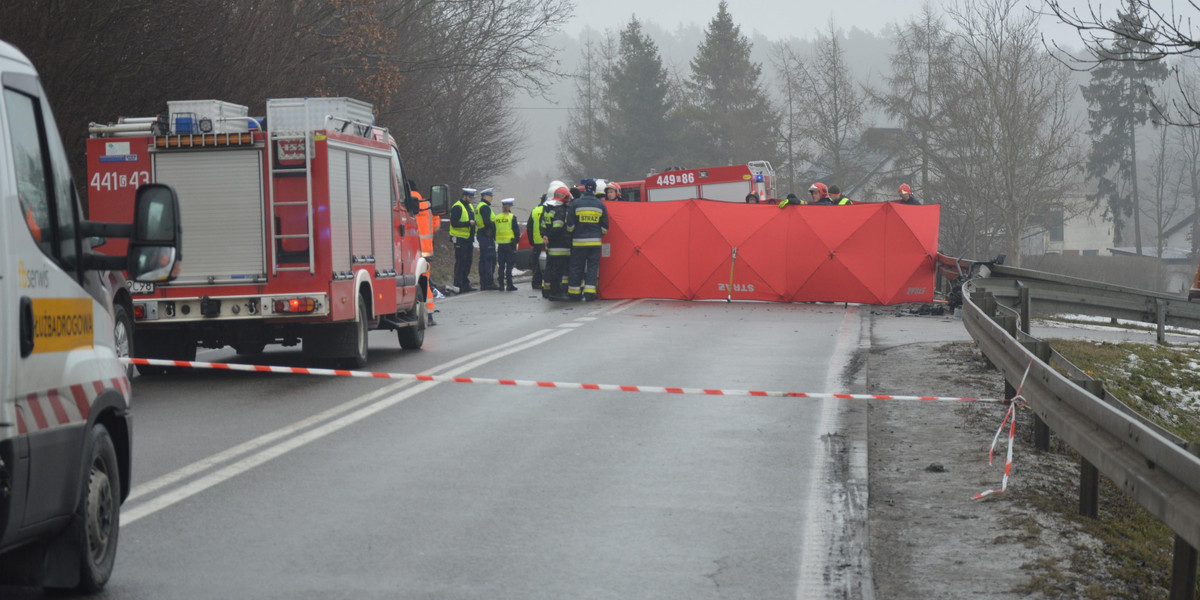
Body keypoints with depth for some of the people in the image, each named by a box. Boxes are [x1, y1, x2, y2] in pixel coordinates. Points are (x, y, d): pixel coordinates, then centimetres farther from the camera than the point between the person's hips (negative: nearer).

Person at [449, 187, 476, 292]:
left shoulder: (470, 207, 18)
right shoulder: (457, 207, -11)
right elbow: (454, 223, -19)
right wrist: (468, 223, -24)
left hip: (468, 239, 9)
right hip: (460, 239, -9)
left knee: (468, 261, 10)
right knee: (460, 262, -8)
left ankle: (465, 284, 16)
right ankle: (458, 284, -6)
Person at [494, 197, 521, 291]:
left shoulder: (496, 218, 5)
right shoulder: (512, 217, -8)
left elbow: (493, 231, 9)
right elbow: (517, 231, -7)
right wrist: (516, 241, 4)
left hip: (500, 244, 4)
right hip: (510, 243, -4)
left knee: (501, 266, 10)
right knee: (509, 265, -1)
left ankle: (501, 284, 8)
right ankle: (509, 285, -5)